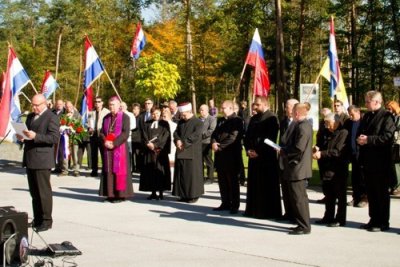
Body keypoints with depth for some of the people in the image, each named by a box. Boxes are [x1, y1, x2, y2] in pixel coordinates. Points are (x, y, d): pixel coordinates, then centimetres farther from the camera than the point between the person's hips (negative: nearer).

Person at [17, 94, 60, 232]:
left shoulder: (51, 118, -7)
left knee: (44, 191, -3)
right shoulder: (30, 117, 19)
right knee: (34, 192, 11)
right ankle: (37, 219, 19)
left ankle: (46, 221, 3)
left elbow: (55, 138, -17)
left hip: (42, 160, -8)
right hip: (30, 160, 8)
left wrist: (35, 136, -25)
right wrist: (22, 138, 4)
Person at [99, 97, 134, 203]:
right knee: (108, 170, 6)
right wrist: (105, 141, -9)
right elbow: (102, 132, 12)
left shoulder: (124, 117, -4)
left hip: (120, 147, -6)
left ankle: (120, 194, 0)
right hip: (108, 148, 6)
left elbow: (125, 133, -12)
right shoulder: (106, 118, 15)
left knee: (119, 170, -4)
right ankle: (110, 194, 12)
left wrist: (114, 143, -17)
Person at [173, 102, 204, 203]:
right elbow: (176, 133, 8)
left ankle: (194, 195, 5)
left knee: (192, 174, -2)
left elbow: (195, 135, -16)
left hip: (192, 153, -6)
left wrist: (184, 143, -18)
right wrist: (178, 141, -13)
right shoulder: (180, 122, 15)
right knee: (181, 174, 7)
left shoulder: (198, 122, -6)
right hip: (181, 152, 6)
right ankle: (184, 194, 15)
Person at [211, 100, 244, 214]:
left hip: (232, 155, -7)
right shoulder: (221, 121, 17)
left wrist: (219, 146, -16)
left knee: (233, 182, -1)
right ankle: (225, 203, 18)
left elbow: (233, 137, -18)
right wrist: (213, 143, -8)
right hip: (220, 155, 7)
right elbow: (215, 133, 13)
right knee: (222, 181, 10)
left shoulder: (237, 121, -8)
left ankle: (235, 205, 5)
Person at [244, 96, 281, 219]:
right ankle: (254, 209, 18)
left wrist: (258, 152, -15)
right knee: (254, 184, 11)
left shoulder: (272, 118, -9)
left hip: (267, 157, -7)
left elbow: (270, 139, -16)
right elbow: (247, 136, 15)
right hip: (254, 156, 7)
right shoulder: (253, 119, 14)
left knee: (267, 185, -2)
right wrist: (248, 149, -1)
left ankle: (269, 212, 4)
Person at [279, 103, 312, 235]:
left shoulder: (302, 127, -19)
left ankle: (304, 226, 0)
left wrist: (284, 151, -12)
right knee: (299, 198, 16)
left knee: (298, 198, -5)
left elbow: (299, 148, -25)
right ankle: (303, 224, 23)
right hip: (297, 168, 11)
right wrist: (284, 149, 5)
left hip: (297, 168, -11)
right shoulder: (304, 125, 13)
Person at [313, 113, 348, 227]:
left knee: (340, 195, 2)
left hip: (339, 170, -8)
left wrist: (322, 153, -24)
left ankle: (340, 219, 7)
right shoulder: (328, 133, 13)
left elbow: (337, 151, -21)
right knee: (329, 195, 15)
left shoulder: (343, 133, -12)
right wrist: (318, 148, 0)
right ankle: (328, 217, 24)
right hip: (328, 169, 8)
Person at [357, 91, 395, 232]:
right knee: (371, 193, 13)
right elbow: (360, 133, 18)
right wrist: (360, 139, -4)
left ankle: (383, 222, 8)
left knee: (381, 193, 1)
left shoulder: (386, 117, -10)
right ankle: (374, 220, 22)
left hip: (380, 163, -8)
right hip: (367, 162, 8)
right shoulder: (366, 116, 15)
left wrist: (368, 139, -21)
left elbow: (387, 137, -20)